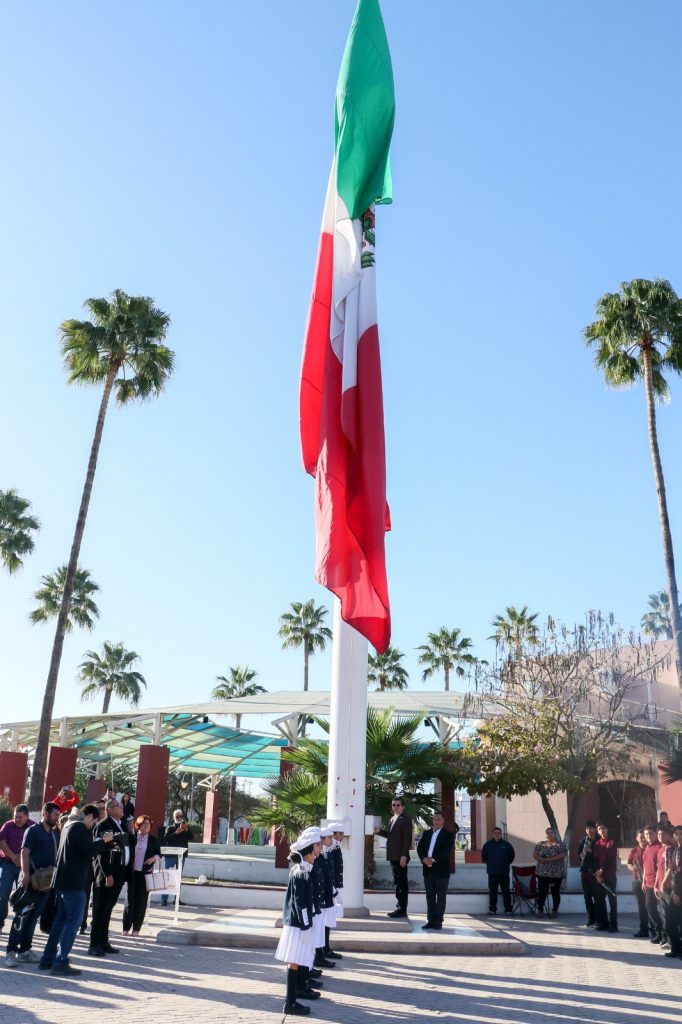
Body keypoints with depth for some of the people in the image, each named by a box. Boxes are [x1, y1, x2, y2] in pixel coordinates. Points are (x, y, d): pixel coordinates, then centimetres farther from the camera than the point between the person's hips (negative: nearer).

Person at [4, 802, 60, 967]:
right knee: (21, 915, -5)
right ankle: (11, 951, -2)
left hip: (46, 881, 6)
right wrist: (25, 874, -22)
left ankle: (24, 950, 15)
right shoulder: (33, 830, -5)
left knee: (33, 916, 9)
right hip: (31, 879, -6)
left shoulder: (54, 834, 14)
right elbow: (24, 852, -13)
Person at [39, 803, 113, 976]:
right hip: (73, 882, -10)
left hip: (63, 881, 10)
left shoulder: (69, 826, 17)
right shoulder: (80, 827, -14)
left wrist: (100, 840, 13)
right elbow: (90, 851, -19)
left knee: (61, 919, 16)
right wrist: (103, 840, -4)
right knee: (74, 920, -6)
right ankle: (60, 962, -8)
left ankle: (47, 959, 18)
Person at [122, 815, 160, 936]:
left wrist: (153, 858, -12)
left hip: (146, 874, 1)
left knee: (142, 901, 2)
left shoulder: (153, 840, 4)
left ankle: (136, 929, 10)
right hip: (132, 872, -1)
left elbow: (158, 854, 10)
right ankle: (126, 928, 9)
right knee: (130, 900, 0)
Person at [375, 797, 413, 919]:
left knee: (402, 883, -3)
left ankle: (402, 910, 2)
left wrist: (404, 856, -20)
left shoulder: (406, 820, -9)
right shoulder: (392, 819, 17)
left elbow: (407, 839, -15)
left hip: (400, 857, -8)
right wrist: (379, 831, 3)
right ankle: (399, 907, 21)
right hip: (393, 857, 8)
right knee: (397, 883, 13)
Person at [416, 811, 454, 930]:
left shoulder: (448, 834, -2)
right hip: (428, 869, 4)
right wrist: (424, 858, -12)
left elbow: (446, 850, -14)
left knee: (441, 897, 2)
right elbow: (420, 847, 7)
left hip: (441, 870, -4)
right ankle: (431, 921, 13)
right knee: (430, 896, 8)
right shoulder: (426, 833, 13)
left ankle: (438, 922, 7)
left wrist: (433, 859, -22)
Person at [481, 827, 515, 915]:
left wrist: (507, 863, 12)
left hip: (504, 872, 0)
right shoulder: (487, 845, 3)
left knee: (506, 891, 1)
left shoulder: (506, 844, 2)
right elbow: (483, 856, 17)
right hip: (492, 872, 1)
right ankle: (492, 910, 10)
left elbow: (512, 854, 16)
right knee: (492, 891, 3)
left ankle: (508, 910, 8)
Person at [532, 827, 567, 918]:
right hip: (542, 872, 3)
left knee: (555, 892, 3)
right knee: (541, 892, 3)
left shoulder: (559, 844, -1)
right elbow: (535, 854, 8)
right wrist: (540, 859, -13)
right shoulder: (540, 844, 11)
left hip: (556, 873, -3)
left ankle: (555, 911, 14)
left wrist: (549, 859, -19)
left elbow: (562, 855, -13)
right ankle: (540, 910, 11)